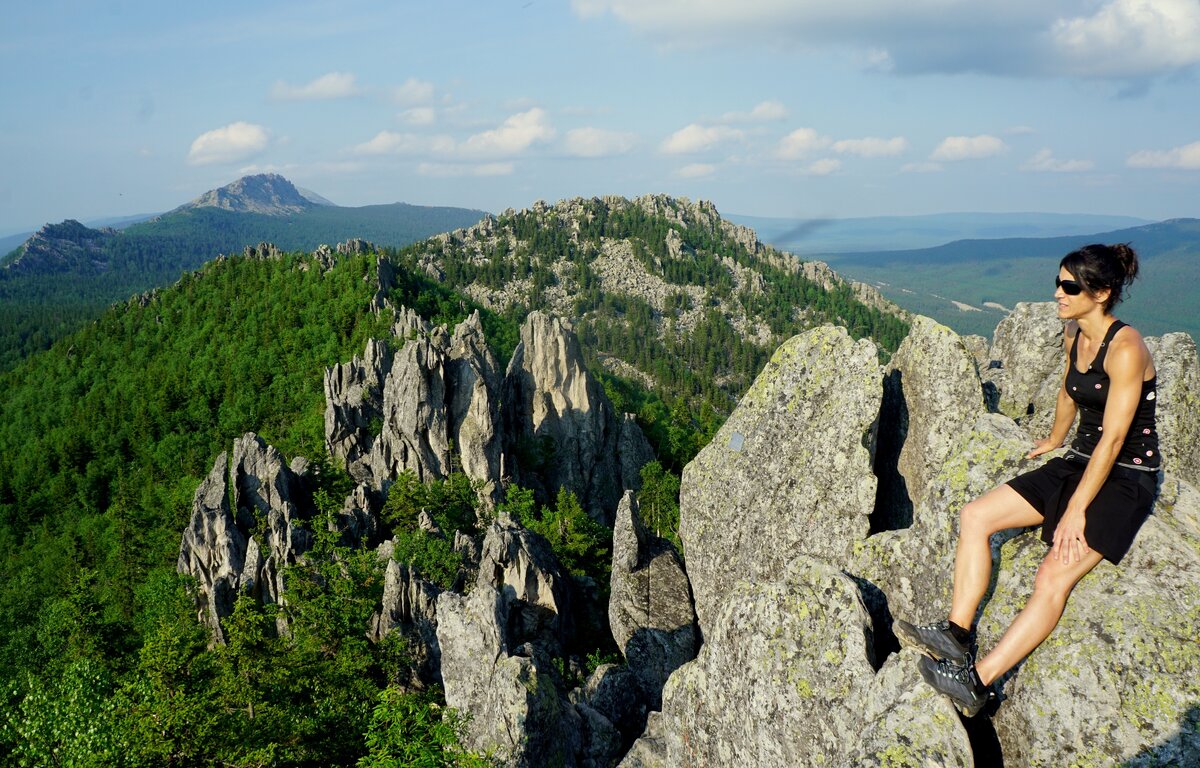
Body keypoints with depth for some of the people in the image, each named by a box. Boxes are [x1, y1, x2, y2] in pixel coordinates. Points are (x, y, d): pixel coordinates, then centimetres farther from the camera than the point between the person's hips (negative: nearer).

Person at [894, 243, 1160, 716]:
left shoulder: (1126, 349, -21)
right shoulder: (1074, 334, 5)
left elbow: (1114, 439, -24)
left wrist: (1075, 511, -25)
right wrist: (1054, 441, 37)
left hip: (1127, 478, -8)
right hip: (1080, 462, 9)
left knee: (1054, 576, -26)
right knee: (975, 517, -8)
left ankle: (977, 682, -28)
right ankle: (956, 633, -11)